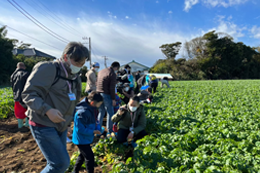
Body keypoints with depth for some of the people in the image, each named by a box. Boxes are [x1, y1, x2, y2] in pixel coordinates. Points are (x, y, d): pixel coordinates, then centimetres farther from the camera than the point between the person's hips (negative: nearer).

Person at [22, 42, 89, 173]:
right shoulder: (47, 69, -15)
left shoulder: (74, 77, 9)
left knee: (59, 162, 17)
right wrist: (47, 110, -31)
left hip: (61, 126, 8)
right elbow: (28, 94, -18)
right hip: (44, 125, -7)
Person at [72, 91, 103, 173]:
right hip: (82, 139, -10)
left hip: (85, 139, 10)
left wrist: (96, 128, 0)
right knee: (90, 157, 1)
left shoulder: (89, 109, -1)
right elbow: (80, 129, -28)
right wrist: (93, 131, -21)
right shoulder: (82, 113, -31)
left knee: (82, 155, 25)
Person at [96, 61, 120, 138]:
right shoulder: (112, 74, -11)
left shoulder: (101, 71, 14)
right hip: (106, 95, -8)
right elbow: (112, 88, -15)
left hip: (98, 94, 8)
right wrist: (113, 99, -10)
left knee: (101, 112, 18)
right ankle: (109, 132, 8)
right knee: (110, 113, 3)